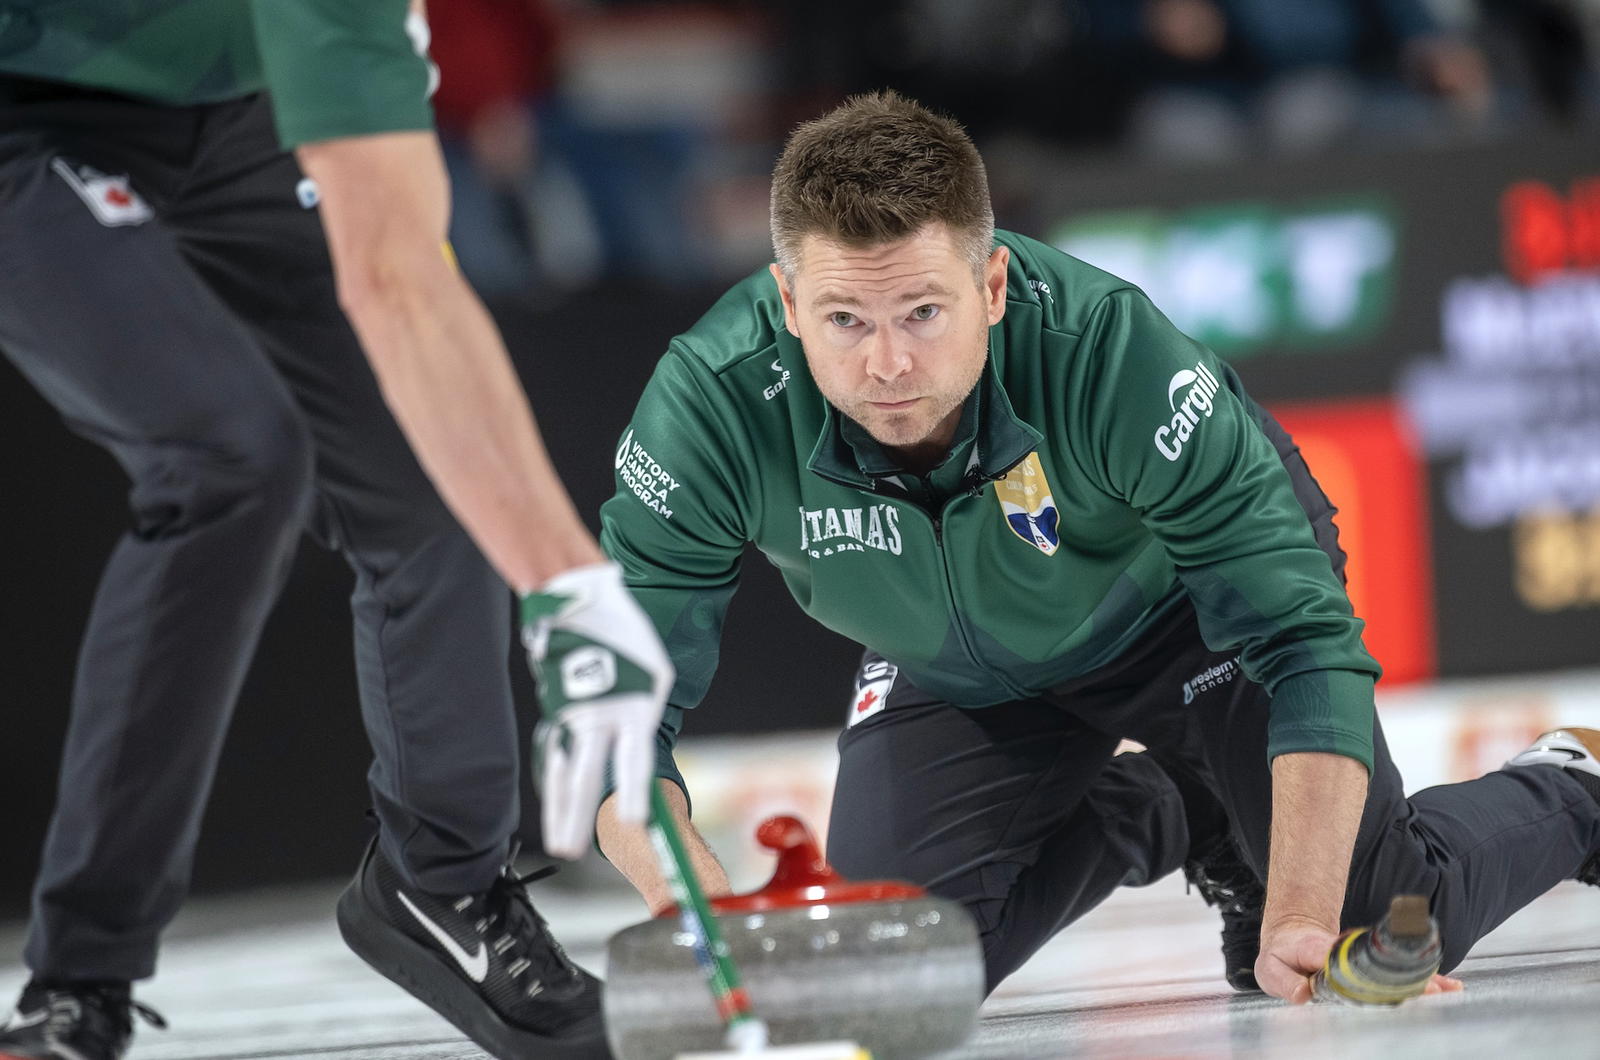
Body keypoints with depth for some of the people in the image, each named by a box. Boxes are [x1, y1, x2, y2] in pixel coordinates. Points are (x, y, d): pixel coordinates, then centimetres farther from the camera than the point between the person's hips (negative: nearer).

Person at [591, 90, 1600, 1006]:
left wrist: (1301, 917, -47)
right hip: (958, 676, 3)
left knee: (1375, 917, -11)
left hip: (1186, 605, -3)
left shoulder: (1110, 350, -42)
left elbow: (1308, 641, -37)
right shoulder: (713, 403, -36)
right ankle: (1153, 819, 21)